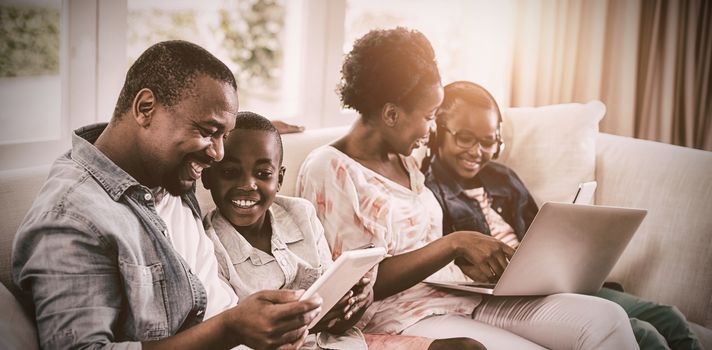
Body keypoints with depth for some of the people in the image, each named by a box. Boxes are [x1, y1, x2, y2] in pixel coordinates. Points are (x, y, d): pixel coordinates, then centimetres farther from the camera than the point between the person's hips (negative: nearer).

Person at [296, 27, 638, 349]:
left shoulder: (402, 161, 17)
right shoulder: (329, 169, -9)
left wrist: (471, 264, 0)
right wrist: (454, 244, -18)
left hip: (459, 295, 8)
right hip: (402, 316, -8)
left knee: (605, 318, -12)